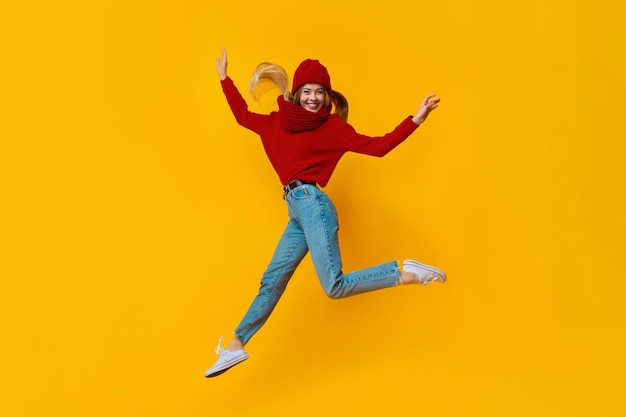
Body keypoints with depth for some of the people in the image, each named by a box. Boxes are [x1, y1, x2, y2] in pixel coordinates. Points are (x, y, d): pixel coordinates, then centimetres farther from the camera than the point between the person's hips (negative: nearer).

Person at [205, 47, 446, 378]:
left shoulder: (333, 126, 0)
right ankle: (235, 347, 19)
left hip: (310, 202, -6)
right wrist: (224, 78, 35)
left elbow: (378, 146, -3)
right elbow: (243, 116, 31)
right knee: (272, 282, 11)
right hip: (296, 212, 6)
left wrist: (416, 119, -10)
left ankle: (406, 272, -6)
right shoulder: (277, 123, 16)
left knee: (335, 286, -17)